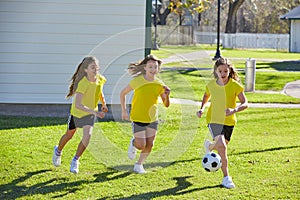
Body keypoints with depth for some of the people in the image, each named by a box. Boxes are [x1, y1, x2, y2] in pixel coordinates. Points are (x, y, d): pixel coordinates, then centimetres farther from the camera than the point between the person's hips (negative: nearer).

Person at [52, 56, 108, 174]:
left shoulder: (100, 79, -15)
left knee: (87, 135, -18)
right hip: (77, 112, -3)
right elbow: (78, 105, -42)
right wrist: (95, 112, -50)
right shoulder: (83, 83, -34)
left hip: (90, 113, 3)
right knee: (69, 135, 18)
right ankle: (58, 151, 50)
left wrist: (103, 104, -1)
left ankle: (75, 160, 0)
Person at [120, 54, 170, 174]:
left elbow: (166, 105, 0)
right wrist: (124, 111, -3)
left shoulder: (159, 84, -5)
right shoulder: (137, 81, -13)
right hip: (138, 118, -3)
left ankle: (139, 165, 23)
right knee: (141, 145, -7)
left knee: (149, 145, 2)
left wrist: (167, 95, -22)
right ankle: (133, 143, 29)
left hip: (153, 119, 3)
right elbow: (123, 93, 1)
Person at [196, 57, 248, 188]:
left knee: (222, 147, 17)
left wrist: (234, 110, -31)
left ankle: (209, 146, 55)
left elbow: (245, 104, -12)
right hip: (214, 120, -1)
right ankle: (226, 178, -13)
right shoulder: (211, 85, -5)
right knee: (221, 145, -22)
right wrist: (202, 108, 1)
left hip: (229, 121, 2)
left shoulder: (235, 85, -12)